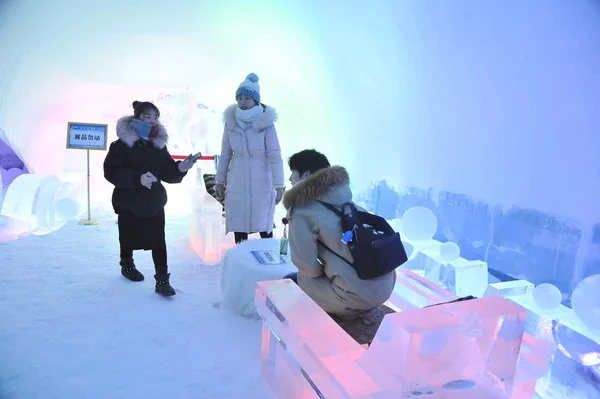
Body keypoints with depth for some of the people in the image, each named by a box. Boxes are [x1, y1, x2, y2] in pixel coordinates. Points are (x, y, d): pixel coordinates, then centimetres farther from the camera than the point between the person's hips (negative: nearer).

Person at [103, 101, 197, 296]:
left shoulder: (159, 144, 4)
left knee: (158, 240, -2)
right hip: (129, 201, -3)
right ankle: (127, 265, 42)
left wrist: (180, 168, -19)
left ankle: (162, 280, 3)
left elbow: (167, 173, 3)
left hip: (154, 201, 3)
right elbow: (111, 172, -18)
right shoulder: (122, 144, -10)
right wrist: (137, 178, -31)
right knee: (129, 237, 15)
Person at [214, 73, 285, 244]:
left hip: (261, 182, -3)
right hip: (237, 182, 3)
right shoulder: (231, 122, 1)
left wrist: (279, 184, -16)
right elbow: (225, 155, 8)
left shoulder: (266, 122, -10)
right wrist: (220, 181, 10)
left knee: (264, 225, 5)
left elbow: (275, 155, -12)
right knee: (238, 224, 9)